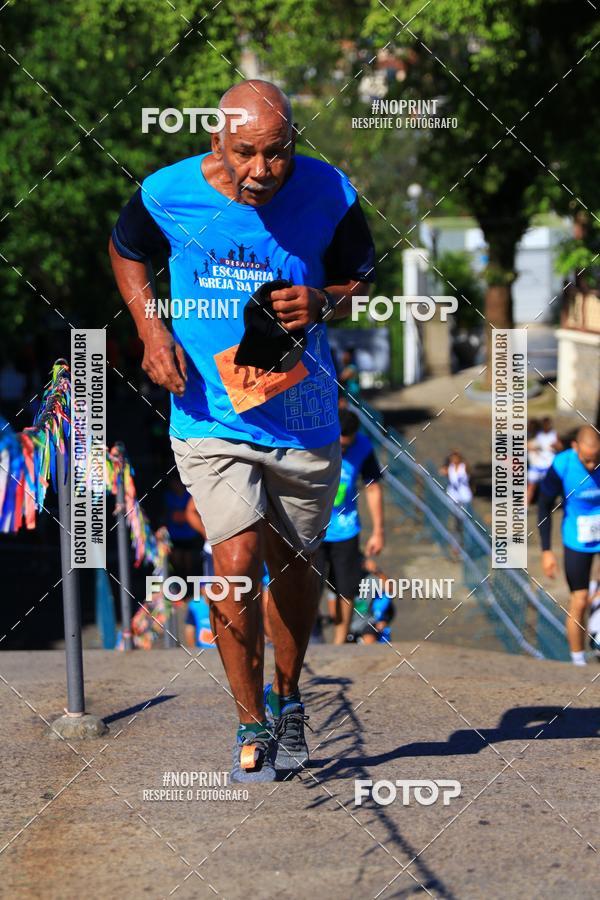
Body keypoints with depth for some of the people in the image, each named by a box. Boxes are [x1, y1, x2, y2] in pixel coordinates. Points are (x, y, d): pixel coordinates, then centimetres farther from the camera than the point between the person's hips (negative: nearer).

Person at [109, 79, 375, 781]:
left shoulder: (329, 195, -10)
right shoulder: (167, 194, -10)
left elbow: (364, 279, 7)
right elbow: (125, 252, 12)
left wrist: (324, 302, -15)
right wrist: (152, 329, -2)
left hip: (304, 419, 1)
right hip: (210, 416, -1)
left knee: (292, 566, 14)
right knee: (236, 563, -15)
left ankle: (286, 698, 39)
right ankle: (251, 725, 1)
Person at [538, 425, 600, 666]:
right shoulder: (561, 465, -21)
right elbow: (545, 506, -7)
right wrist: (546, 551, -9)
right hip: (577, 542, -1)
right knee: (579, 602, -1)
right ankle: (578, 660, 11)